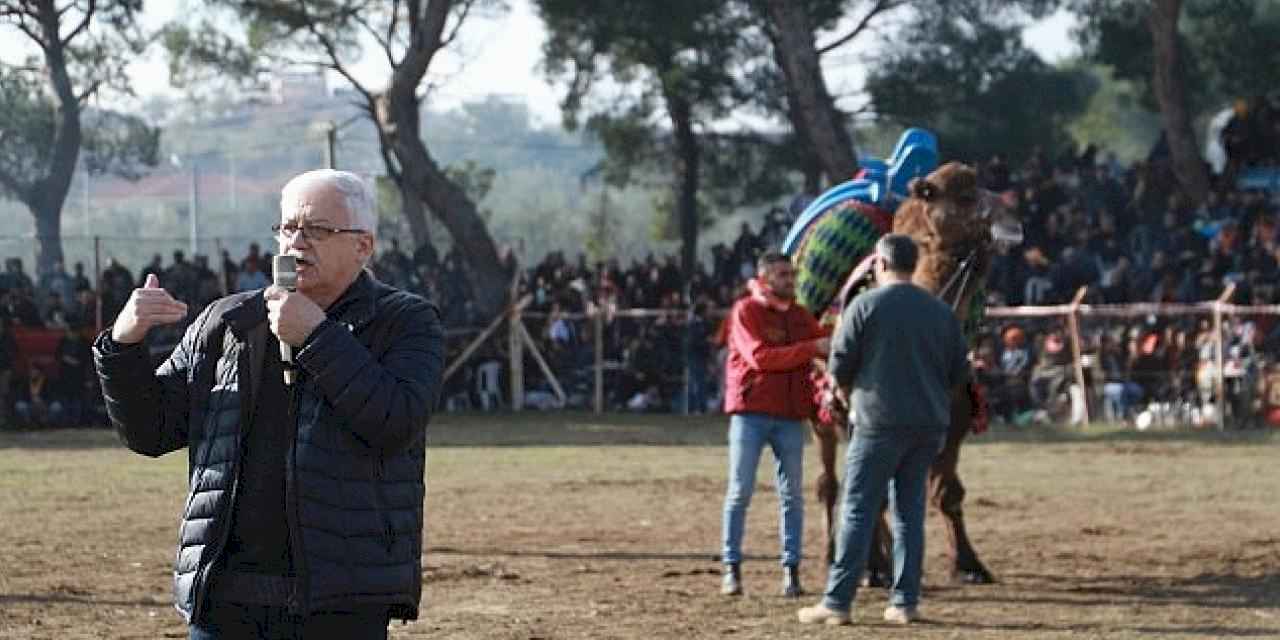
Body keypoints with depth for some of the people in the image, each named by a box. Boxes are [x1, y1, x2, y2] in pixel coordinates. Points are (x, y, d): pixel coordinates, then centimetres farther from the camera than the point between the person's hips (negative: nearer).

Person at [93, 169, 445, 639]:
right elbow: (149, 430, 13)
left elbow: (397, 424, -13)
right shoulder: (226, 325, 14)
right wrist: (123, 345, -4)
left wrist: (315, 336, -13)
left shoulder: (407, 323, 4)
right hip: (226, 598, 3)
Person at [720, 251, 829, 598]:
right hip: (750, 413, -5)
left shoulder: (798, 315, 13)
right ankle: (731, 567, 4)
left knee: (792, 494, 3)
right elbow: (759, 357, -16)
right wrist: (811, 348, -19)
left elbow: (827, 344, 15)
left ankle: (791, 569, 8)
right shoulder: (745, 311, -4)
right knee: (740, 491, -1)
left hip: (790, 415, 5)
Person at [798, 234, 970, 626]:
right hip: (930, 425, 5)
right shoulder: (941, 312, 9)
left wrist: (852, 402, 15)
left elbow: (839, 368, -3)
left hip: (879, 422, -5)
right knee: (910, 512, 11)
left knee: (858, 512, -3)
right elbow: (960, 373, 11)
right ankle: (905, 602, 8)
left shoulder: (864, 306, -5)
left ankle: (837, 602, -6)